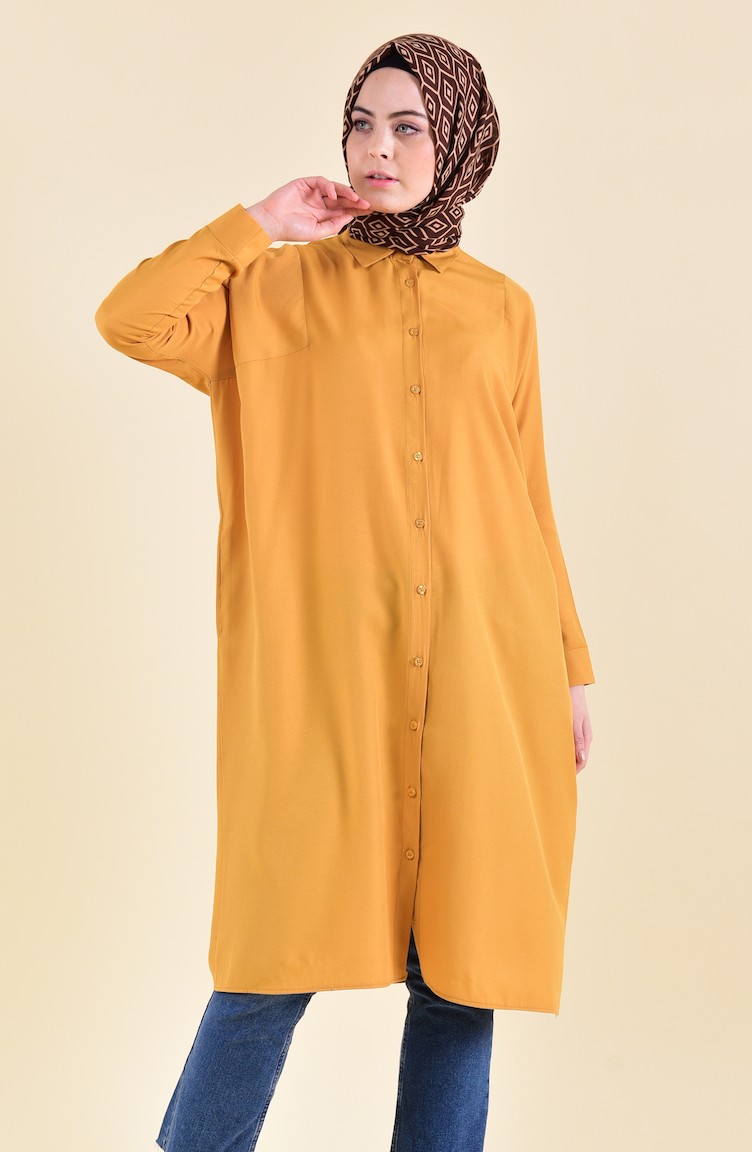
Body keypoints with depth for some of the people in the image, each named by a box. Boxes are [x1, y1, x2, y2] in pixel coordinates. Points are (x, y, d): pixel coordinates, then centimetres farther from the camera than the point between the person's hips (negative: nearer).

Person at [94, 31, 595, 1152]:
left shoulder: (501, 308, 12)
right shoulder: (278, 286, 8)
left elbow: (527, 501, 13)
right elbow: (131, 318, -10)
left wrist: (570, 670, 11)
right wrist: (260, 222, -1)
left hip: (481, 670, 2)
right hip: (324, 669, -2)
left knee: (460, 964, 7)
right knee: (286, 946, 1)